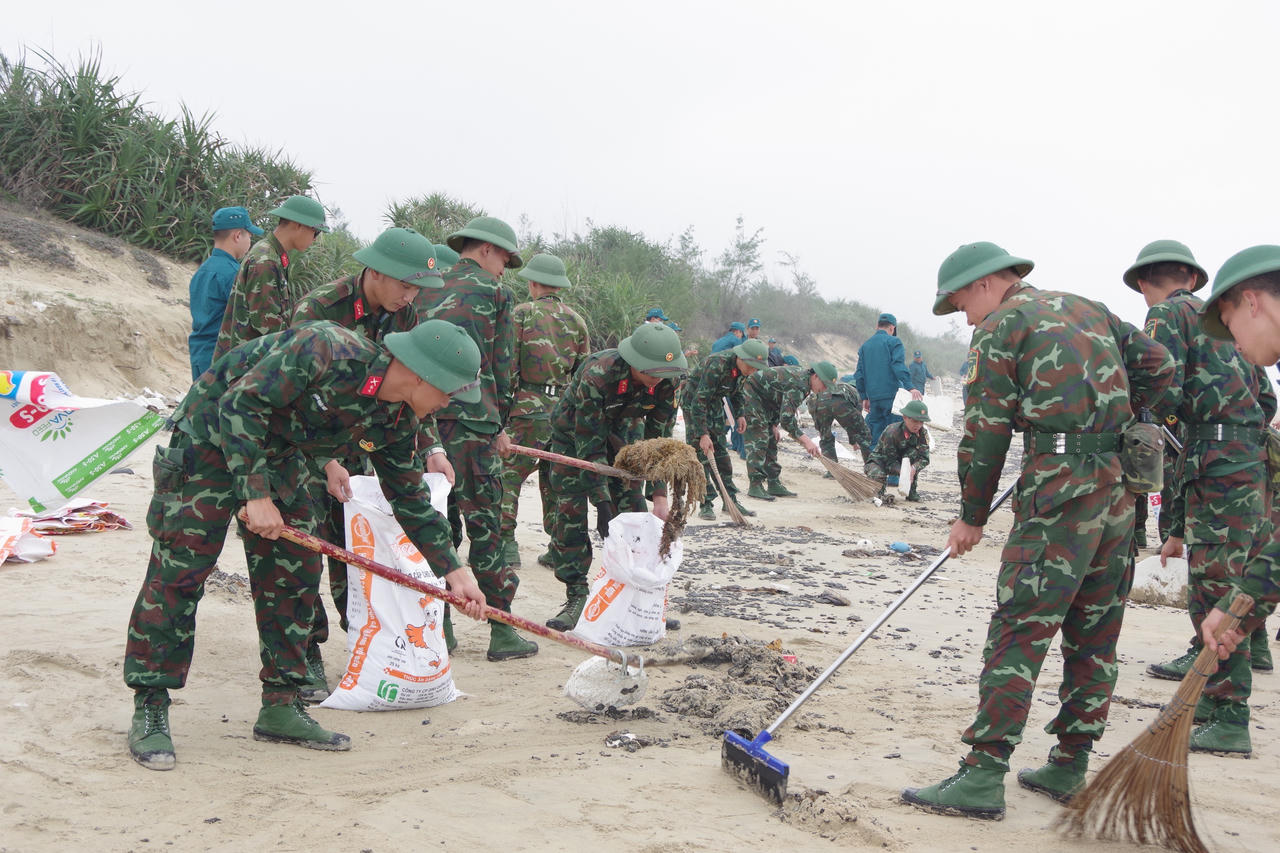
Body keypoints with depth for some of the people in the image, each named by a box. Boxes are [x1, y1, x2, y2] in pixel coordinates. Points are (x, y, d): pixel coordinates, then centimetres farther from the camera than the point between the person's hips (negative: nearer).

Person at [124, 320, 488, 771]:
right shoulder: (324, 350, -32)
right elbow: (240, 404, -28)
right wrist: (256, 494, -30)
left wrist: (453, 571, 3)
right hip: (210, 437, -8)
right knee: (178, 573, -8)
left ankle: (281, 708, 15)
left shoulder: (397, 421, -7)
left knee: (295, 576, 5)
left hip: (278, 456, 8)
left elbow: (410, 497, 5)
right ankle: (149, 711, 2)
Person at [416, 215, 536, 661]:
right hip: (470, 423, -5)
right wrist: (500, 424, 9)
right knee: (485, 526, 0)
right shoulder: (494, 291, 2)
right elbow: (500, 366, 2)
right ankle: (502, 632, 4)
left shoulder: (427, 291, 16)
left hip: (421, 419, 5)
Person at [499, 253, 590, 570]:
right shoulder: (576, 320, 10)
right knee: (556, 480, 12)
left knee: (509, 475, 2)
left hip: (527, 408, -4)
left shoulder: (520, 314, -3)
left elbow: (506, 366, -8)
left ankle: (506, 544, -3)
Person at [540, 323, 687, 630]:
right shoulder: (597, 374, -39)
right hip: (573, 434, -3)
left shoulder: (667, 381, -24)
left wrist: (660, 497, -19)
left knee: (632, 511, -5)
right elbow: (589, 446, -34)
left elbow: (658, 439, -13)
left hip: (621, 436, 4)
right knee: (570, 513, -11)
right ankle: (577, 598, -3)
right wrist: (602, 503, -35)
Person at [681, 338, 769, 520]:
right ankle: (706, 504, -10)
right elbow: (699, 402, -34)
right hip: (693, 401, -7)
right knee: (701, 453, -12)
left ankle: (731, 500, 11)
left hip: (715, 403, 7)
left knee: (720, 452, 7)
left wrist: (739, 414, 8)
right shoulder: (717, 365, -34)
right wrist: (703, 434, -35)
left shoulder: (744, 368, -9)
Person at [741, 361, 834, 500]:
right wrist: (806, 440, -34)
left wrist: (773, 425, 6)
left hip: (765, 401, 11)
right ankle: (755, 486, -14)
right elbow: (786, 418, -34)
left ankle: (774, 485, 13)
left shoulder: (802, 375, 4)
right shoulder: (798, 386, -28)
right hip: (751, 395, -11)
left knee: (771, 441, 10)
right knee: (758, 441, -15)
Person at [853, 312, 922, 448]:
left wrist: (864, 397, 19)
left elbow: (859, 374, 15)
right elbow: (899, 366, -15)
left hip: (873, 396, 5)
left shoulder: (864, 346, 16)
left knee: (875, 432, 10)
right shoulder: (893, 342, -1)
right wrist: (910, 387, -20)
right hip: (892, 395, -5)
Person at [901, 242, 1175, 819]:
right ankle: (1069, 768, 19)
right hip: (1122, 484, 8)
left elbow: (985, 434, -2)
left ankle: (983, 777, -11)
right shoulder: (1089, 308, 21)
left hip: (1062, 487, -8)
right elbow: (1159, 366, 17)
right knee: (1094, 631, 12)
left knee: (1019, 629, -9)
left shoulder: (999, 328, 1)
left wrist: (972, 517, 6)